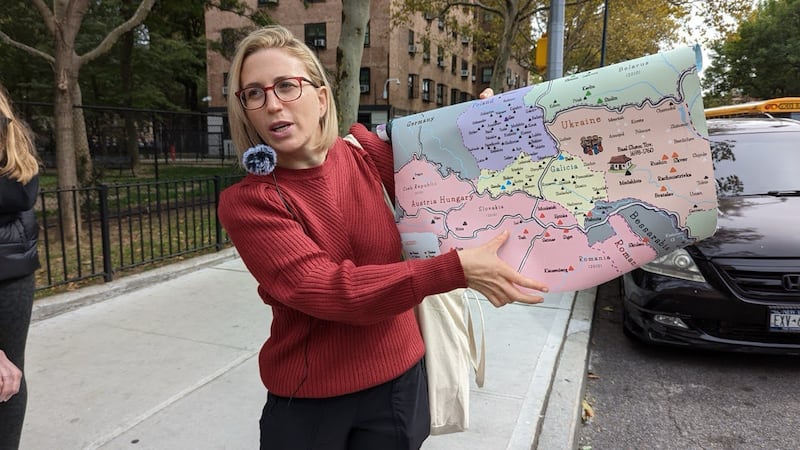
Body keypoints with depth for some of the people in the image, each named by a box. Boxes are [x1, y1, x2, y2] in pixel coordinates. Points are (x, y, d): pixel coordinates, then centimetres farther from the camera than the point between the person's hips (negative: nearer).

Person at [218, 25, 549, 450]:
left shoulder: (367, 151, -5)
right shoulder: (245, 203, -15)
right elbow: (325, 290, -27)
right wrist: (456, 269, -33)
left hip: (398, 380, 3)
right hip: (307, 399, -2)